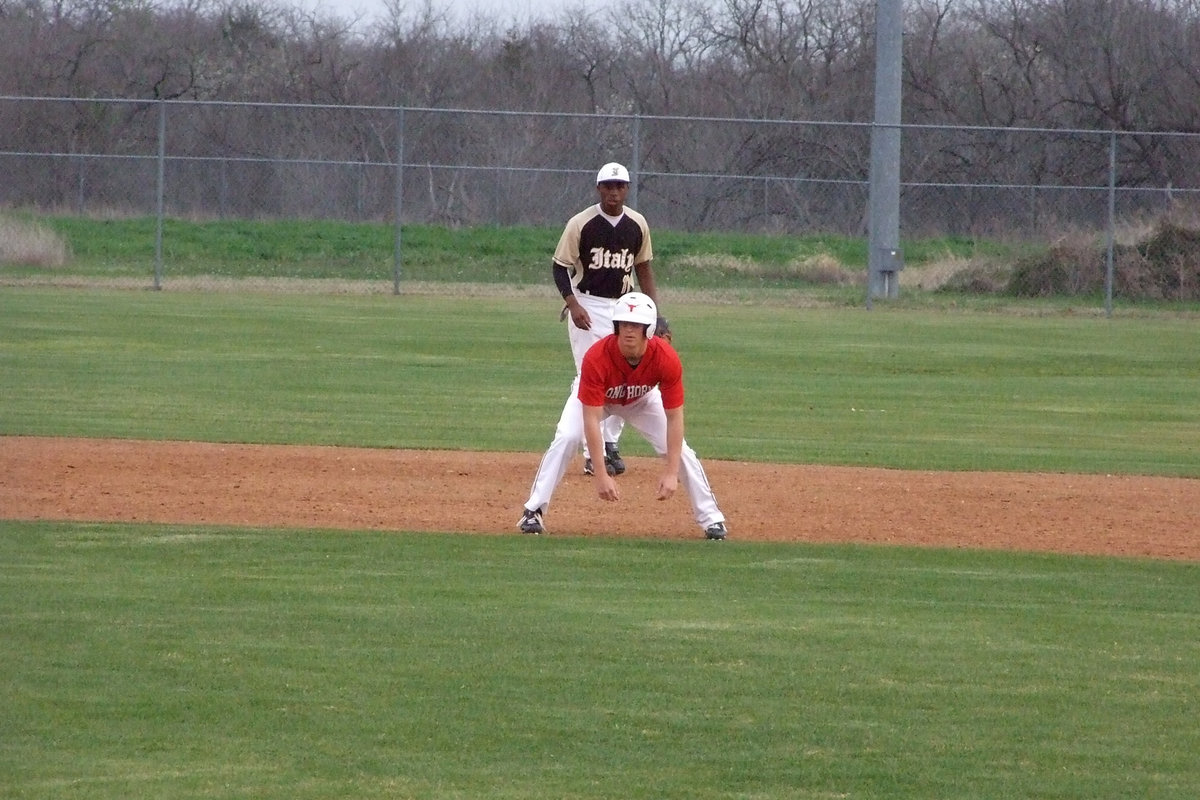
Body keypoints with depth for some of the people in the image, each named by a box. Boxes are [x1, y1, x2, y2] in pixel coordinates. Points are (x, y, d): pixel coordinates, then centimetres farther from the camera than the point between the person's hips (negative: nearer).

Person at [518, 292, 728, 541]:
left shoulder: (666, 359, -35)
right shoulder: (597, 358, -41)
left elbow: (674, 418, -28)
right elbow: (591, 420, -39)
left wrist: (671, 473, -33)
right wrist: (600, 475, -43)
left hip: (641, 400, 2)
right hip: (596, 398, -2)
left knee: (679, 450, -11)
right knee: (566, 438, -25)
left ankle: (711, 519, 4)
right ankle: (533, 512, -16)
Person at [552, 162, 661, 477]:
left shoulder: (637, 224, 3)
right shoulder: (581, 224, -10)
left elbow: (643, 267, 13)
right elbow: (560, 266, -6)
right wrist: (572, 305, -19)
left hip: (623, 306, 5)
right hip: (587, 306, -5)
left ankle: (610, 443, 22)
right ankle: (593, 453, -9)